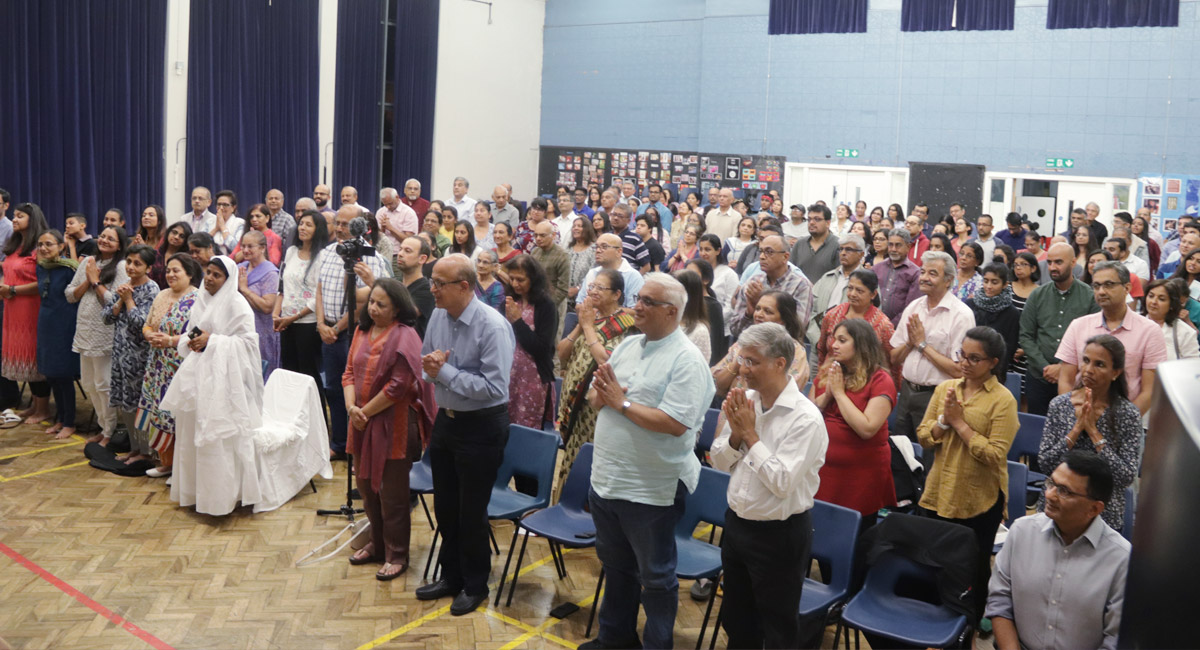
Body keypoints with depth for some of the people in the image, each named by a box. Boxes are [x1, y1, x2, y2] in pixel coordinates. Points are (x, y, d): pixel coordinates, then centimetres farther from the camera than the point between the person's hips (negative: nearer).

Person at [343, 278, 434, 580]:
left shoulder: (404, 337, -15)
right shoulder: (362, 331, 9)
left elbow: (398, 386, -19)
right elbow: (350, 371, 9)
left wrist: (366, 411, -12)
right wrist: (352, 407, -7)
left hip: (393, 424, -7)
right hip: (363, 423, 7)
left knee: (392, 493, 2)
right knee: (366, 484, 17)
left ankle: (396, 555, 17)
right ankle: (378, 544, 36)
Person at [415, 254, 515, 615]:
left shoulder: (493, 326, -22)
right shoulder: (438, 316, -1)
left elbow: (494, 387, -27)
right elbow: (426, 365, 12)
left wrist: (445, 372, -23)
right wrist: (431, 366, -12)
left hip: (481, 427, -7)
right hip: (446, 419, 7)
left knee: (471, 512, 6)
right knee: (445, 506, 18)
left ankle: (474, 585, 28)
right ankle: (451, 576, 38)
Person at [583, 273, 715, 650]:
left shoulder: (687, 361, -17)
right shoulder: (628, 345, 6)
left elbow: (675, 423, -27)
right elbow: (595, 397, 11)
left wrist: (622, 403, -18)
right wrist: (601, 395, -12)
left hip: (651, 489, -8)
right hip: (606, 478, 8)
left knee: (655, 576, 10)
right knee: (615, 565, 24)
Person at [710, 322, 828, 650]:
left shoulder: (805, 418, -21)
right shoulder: (744, 401, -2)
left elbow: (782, 482, -26)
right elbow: (720, 462, 5)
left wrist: (751, 434, -21)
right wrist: (736, 434, -15)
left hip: (780, 535, -6)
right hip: (736, 523, 7)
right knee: (737, 620, 23)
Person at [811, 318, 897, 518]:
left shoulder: (880, 380, -9)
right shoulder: (826, 374, 7)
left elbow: (866, 429, -20)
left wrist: (839, 392, -15)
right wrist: (827, 394, -10)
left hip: (861, 475, -4)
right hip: (824, 469, 5)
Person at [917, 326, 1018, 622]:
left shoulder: (1002, 400, -12)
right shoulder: (945, 388, 3)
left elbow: (995, 455, -20)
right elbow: (923, 436, 4)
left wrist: (960, 423, -19)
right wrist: (944, 420, -14)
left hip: (980, 501, -4)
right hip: (939, 493, 5)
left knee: (976, 568, 13)